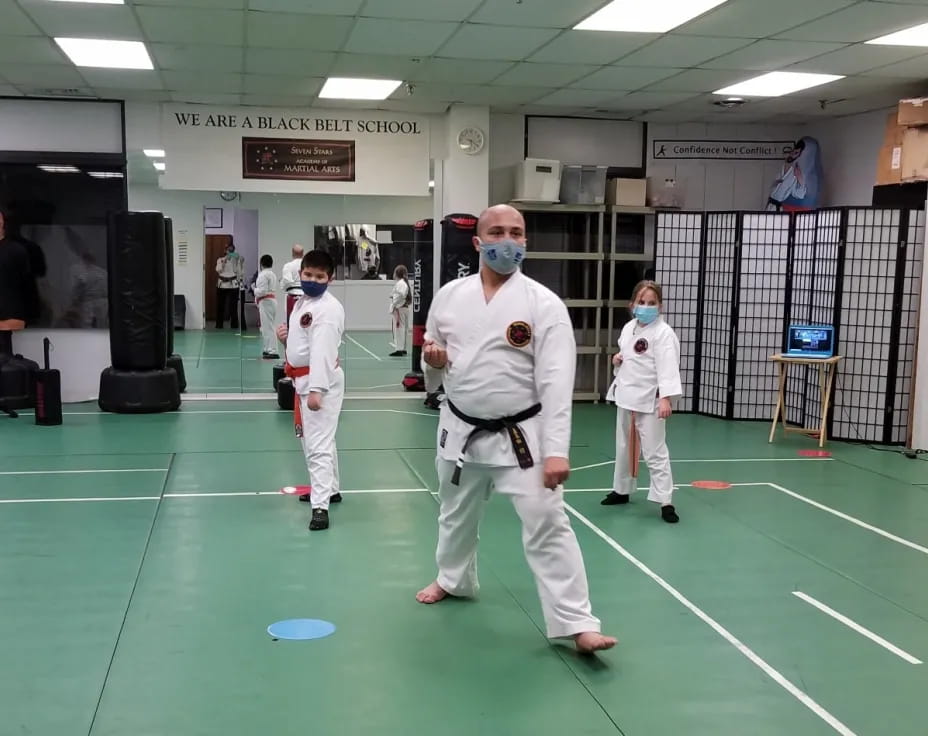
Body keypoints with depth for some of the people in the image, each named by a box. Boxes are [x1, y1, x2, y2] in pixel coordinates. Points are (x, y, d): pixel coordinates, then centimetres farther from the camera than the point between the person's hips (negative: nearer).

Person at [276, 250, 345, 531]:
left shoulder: (328, 308, -19)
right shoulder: (303, 302, 12)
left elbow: (322, 350, -25)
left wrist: (316, 389, -30)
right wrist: (286, 337, -1)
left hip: (321, 381, -10)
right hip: (304, 380, 11)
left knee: (319, 442, -12)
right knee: (311, 438, 21)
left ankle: (320, 506, -12)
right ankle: (329, 489, 37)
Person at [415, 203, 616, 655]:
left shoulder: (544, 303, -12)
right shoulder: (450, 295, 0)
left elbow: (556, 381, -17)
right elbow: (434, 361, 12)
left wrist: (556, 450, -23)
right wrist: (433, 361, -14)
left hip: (520, 436, -4)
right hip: (461, 430, 4)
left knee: (547, 524, -9)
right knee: (456, 514, 23)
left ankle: (577, 624, -2)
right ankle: (454, 579, 50)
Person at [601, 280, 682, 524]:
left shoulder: (663, 333, -16)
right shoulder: (628, 328, 8)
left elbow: (667, 367, -23)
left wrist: (665, 398, -32)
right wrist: (617, 359, 1)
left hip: (649, 399, -8)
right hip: (625, 395, 8)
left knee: (655, 451, -7)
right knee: (623, 447, 20)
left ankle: (665, 502, -2)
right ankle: (621, 490, 36)